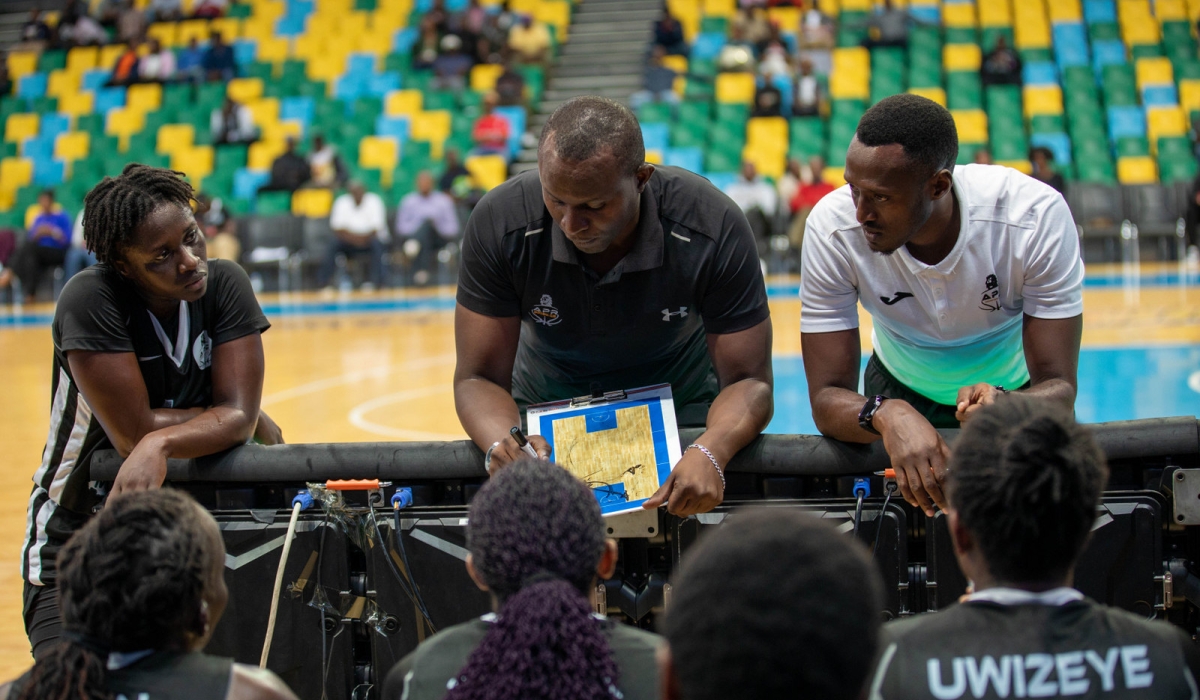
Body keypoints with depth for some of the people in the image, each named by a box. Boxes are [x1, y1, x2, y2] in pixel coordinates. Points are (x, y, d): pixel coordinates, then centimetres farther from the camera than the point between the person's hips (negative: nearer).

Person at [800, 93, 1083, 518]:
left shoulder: (1037, 217, -29)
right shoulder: (833, 227, -26)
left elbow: (1058, 387, -26)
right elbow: (827, 396, -24)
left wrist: (1003, 409, -50)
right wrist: (887, 414, -47)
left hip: (1018, 393, 0)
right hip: (901, 397, 0)